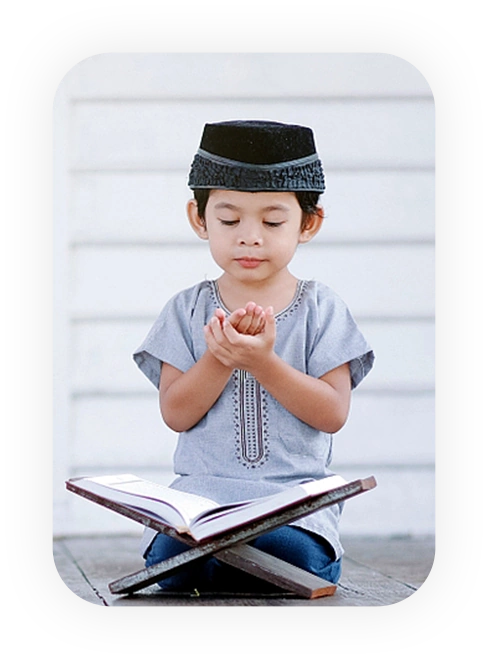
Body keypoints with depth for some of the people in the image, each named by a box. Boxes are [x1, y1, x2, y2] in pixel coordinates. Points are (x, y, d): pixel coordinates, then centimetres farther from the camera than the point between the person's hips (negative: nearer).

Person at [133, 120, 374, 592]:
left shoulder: (321, 309, 7)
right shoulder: (189, 309, 10)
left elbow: (333, 414, -3)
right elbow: (176, 414, 3)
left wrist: (263, 362, -15)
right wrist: (219, 358, -14)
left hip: (296, 496, 0)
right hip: (202, 488, 0)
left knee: (296, 555, -33)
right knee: (175, 559, -33)